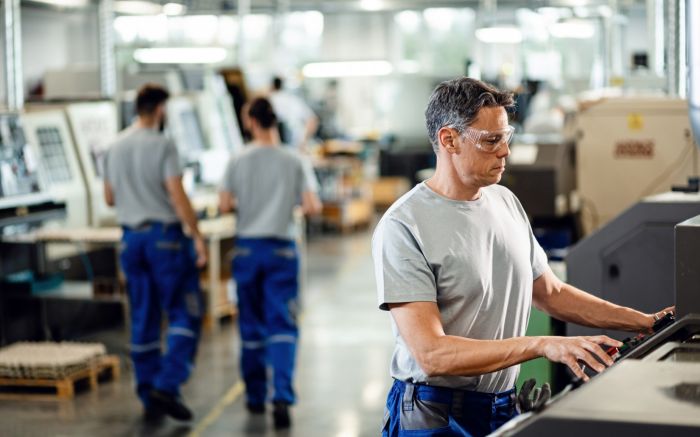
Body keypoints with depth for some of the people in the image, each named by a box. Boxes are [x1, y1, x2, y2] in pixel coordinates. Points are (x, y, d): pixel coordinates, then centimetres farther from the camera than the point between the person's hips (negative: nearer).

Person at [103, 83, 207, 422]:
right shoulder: (162, 146, -12)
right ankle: (166, 385, -11)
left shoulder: (116, 147, 8)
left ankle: (150, 399, 14)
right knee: (185, 314, 1)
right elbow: (177, 196, -17)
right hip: (164, 235, -6)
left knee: (143, 319, 11)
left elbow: (110, 198, 15)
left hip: (131, 238, 7)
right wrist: (197, 237, -12)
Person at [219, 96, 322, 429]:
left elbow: (224, 206, -5)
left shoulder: (238, 162, -3)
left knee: (251, 325, 14)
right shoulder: (293, 161, -5)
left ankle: (255, 397, 23)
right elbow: (312, 207, -9)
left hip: (247, 248, 1)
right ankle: (282, 397, -17)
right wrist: (313, 197, 13)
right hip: (281, 250, -1)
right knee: (282, 325, -2)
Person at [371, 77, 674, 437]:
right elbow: (431, 354, -23)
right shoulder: (402, 228, -16)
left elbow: (551, 293, 19)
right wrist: (543, 345, -29)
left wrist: (647, 323, 11)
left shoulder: (506, 203, 8)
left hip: (505, 407, 6)